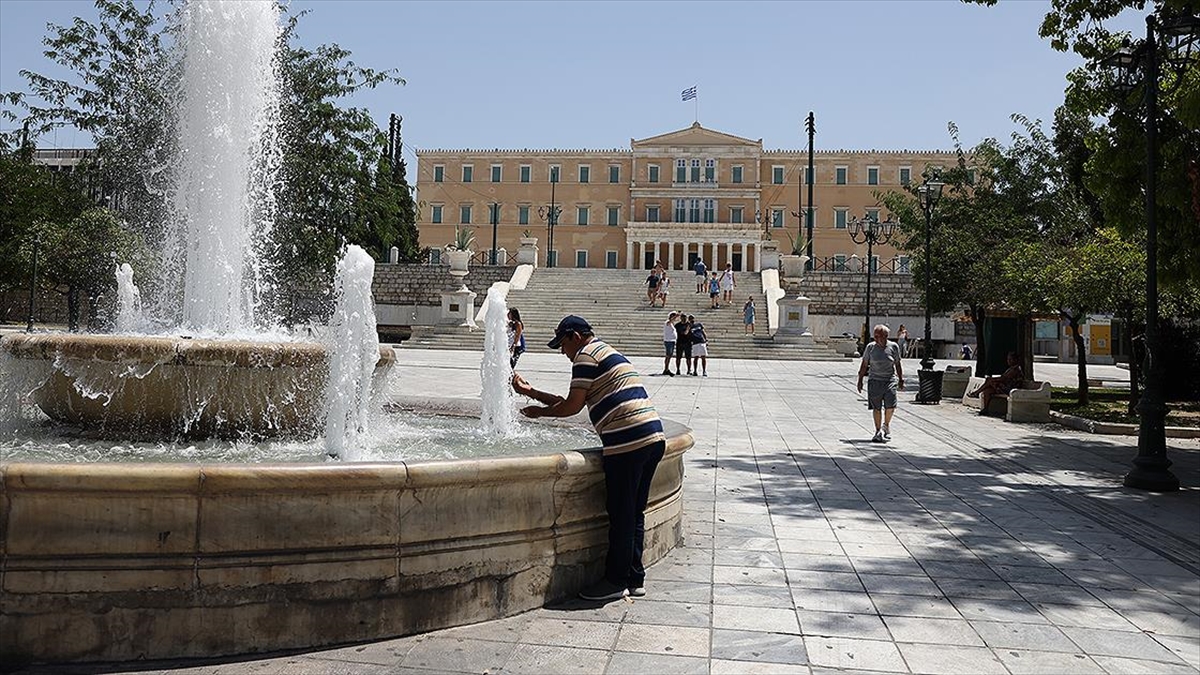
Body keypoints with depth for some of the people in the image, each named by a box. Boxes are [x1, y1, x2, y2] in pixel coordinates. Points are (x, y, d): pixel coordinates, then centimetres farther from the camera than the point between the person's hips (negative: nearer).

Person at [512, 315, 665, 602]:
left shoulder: (586, 355, -2)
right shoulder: (609, 353, 29)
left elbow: (572, 406, -6)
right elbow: (571, 402, 29)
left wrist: (539, 411, 10)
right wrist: (529, 391, 32)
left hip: (628, 441, -10)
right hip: (654, 436, 10)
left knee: (620, 514, 0)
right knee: (635, 513, 15)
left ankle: (616, 580, 8)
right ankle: (635, 578, 20)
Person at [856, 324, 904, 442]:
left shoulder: (893, 347, 2)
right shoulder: (870, 347, 1)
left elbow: (897, 364, 11)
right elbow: (864, 365, 8)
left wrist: (901, 380, 11)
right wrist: (860, 380, 5)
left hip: (890, 379, 0)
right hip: (875, 380, 0)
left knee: (890, 406, -12)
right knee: (876, 408, 0)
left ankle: (886, 425, 16)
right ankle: (878, 431, 14)